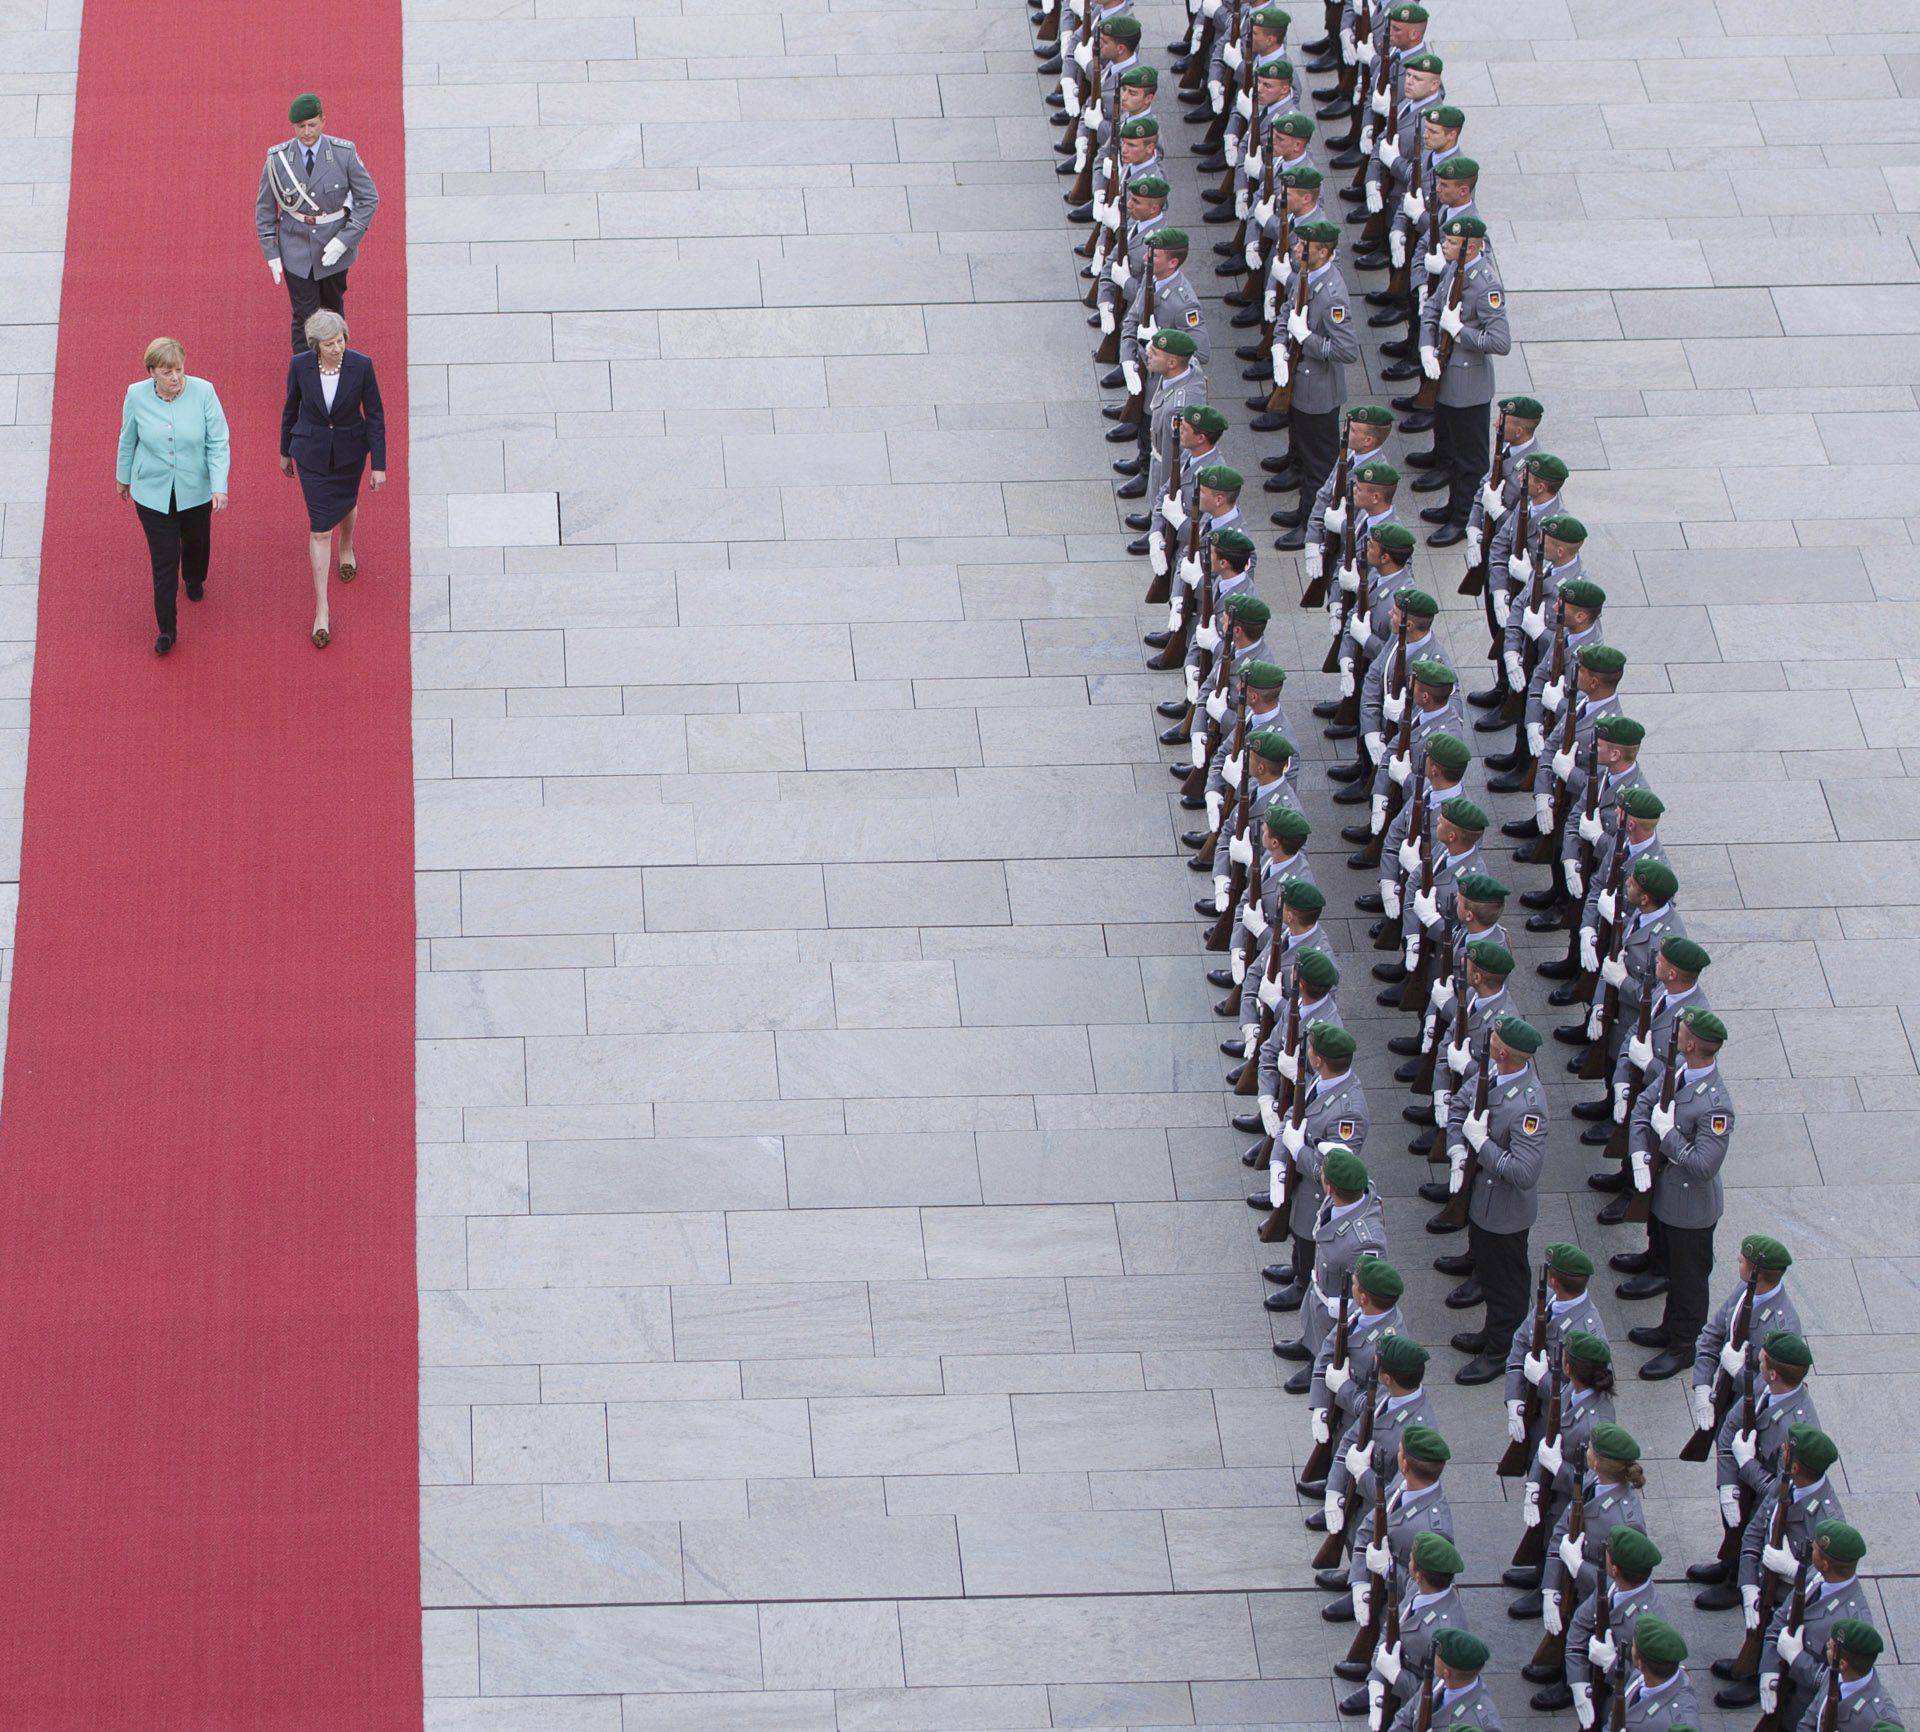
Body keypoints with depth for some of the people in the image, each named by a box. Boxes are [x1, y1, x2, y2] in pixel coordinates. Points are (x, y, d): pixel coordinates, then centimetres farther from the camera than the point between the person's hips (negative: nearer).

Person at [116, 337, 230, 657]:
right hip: (153, 493, -1)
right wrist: (123, 477, 15)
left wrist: (219, 486, -21)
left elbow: (218, 443, -13)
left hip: (195, 491, 1)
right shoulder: (137, 396, -15)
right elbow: (127, 440, 3)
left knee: (196, 542, 26)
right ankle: (166, 628, 15)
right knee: (163, 559, 1)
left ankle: (194, 579, 61)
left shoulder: (203, 392, -19)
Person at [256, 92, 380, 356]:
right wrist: (271, 253, -3)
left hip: (335, 246, 1)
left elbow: (368, 199, -6)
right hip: (296, 249, -1)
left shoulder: (344, 153, -12)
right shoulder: (277, 159, -10)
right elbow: (264, 208, 1)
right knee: (304, 316, -3)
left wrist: (344, 241, -14)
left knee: (333, 305, 20)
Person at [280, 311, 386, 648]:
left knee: (346, 503, 27)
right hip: (312, 452, -1)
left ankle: (346, 549, 64)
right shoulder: (300, 365, -18)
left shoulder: (361, 366, -20)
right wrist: (285, 452, 10)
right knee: (320, 528, -2)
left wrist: (379, 465, -9)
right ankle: (321, 610, 2)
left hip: (349, 451, 1)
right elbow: (291, 408, -1)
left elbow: (375, 416, -11)